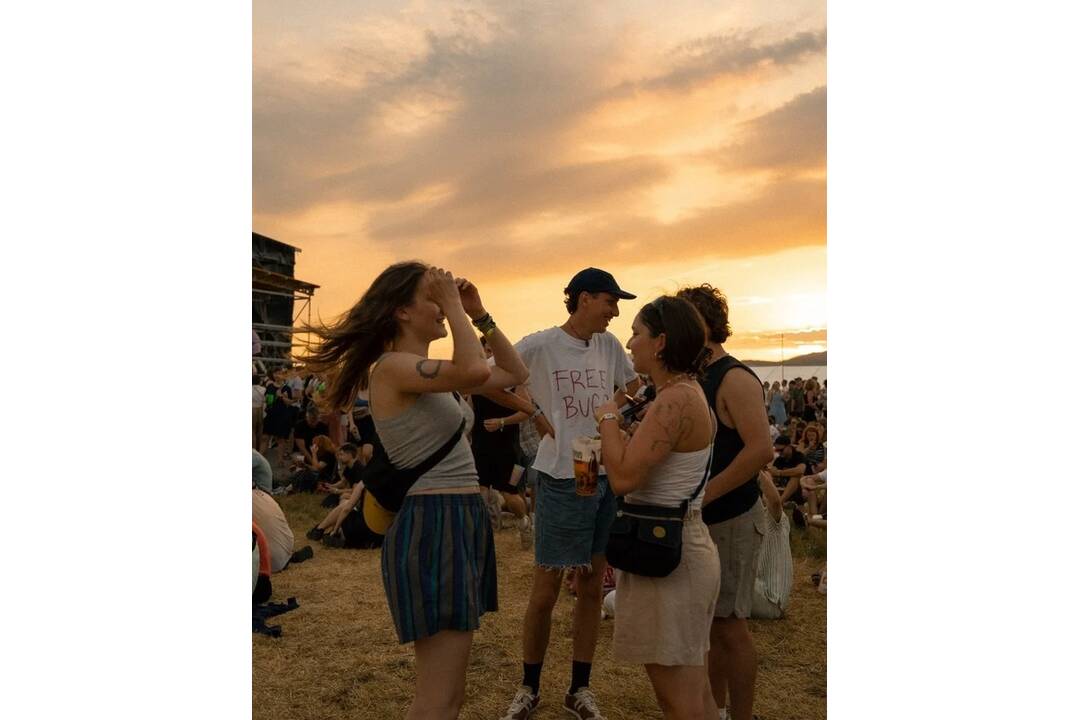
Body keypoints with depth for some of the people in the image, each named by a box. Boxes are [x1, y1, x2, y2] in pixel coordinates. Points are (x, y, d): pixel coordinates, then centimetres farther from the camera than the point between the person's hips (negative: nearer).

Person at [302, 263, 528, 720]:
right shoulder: (392, 367, -14)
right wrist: (454, 308, -18)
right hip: (432, 526, -10)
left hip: (460, 522, 10)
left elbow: (515, 375, 18)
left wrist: (479, 314, 10)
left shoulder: (431, 373, 14)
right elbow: (475, 373, -32)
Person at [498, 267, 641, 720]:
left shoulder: (609, 345, 6)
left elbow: (635, 389, 19)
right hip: (561, 478, -5)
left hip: (607, 475, 5)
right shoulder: (539, 346, -10)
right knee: (546, 589, 4)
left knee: (592, 586, 12)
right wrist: (537, 414, -14)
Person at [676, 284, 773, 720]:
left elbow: (760, 450, -26)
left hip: (729, 521, -8)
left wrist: (704, 495, -24)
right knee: (707, 622, 17)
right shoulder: (693, 381, 11)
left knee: (730, 625, 2)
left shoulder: (735, 380, -16)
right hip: (696, 521, 8)